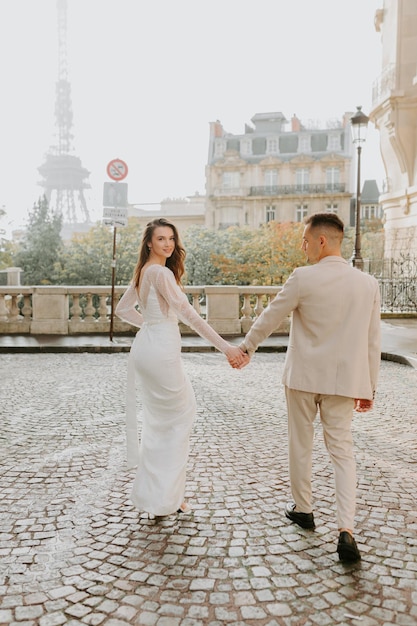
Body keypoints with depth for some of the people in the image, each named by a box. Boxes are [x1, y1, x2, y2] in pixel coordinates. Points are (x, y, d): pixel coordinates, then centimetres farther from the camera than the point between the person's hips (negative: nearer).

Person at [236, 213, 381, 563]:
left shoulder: (304, 278, -12)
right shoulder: (368, 283, -1)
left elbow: (270, 318, -1)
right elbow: (372, 342, 3)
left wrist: (246, 348, 15)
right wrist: (369, 387, 11)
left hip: (303, 377, -2)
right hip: (343, 380, 3)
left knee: (301, 445, 15)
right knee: (342, 449, 8)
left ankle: (303, 509, 32)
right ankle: (346, 530, -4)